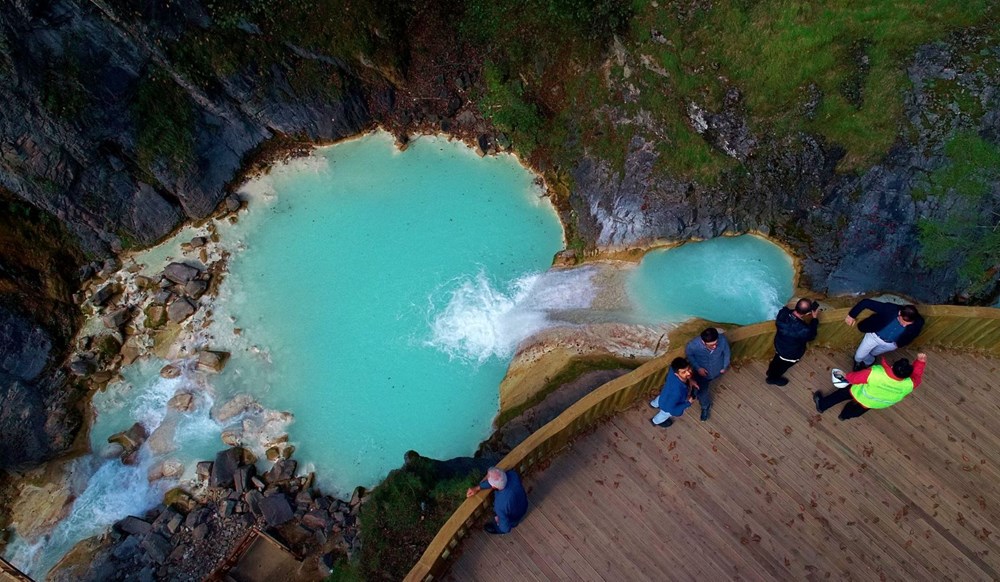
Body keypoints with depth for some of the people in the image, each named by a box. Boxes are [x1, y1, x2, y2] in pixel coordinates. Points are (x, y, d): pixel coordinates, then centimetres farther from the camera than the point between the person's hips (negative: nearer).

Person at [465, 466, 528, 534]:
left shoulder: (500, 505, -45)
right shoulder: (512, 474, -33)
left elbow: (506, 528, -28)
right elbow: (495, 481, -11)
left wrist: (498, 521, -7)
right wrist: (478, 488, -13)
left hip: (513, 520, -4)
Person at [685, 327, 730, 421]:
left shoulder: (722, 340, -36)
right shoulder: (693, 345, -41)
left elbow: (726, 352, -12)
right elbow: (688, 354, -14)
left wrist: (725, 366, 0)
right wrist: (698, 368, -19)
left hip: (717, 370, 2)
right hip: (702, 371, -2)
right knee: (702, 392, 15)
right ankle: (705, 407, 47)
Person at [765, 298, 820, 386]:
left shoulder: (783, 312, -30)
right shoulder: (804, 330, -42)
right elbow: (811, 336, -16)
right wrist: (815, 318, -10)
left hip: (778, 344, 4)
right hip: (791, 354, -4)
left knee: (778, 357, 36)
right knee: (784, 365, 28)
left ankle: (770, 371, 64)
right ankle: (773, 378, 56)